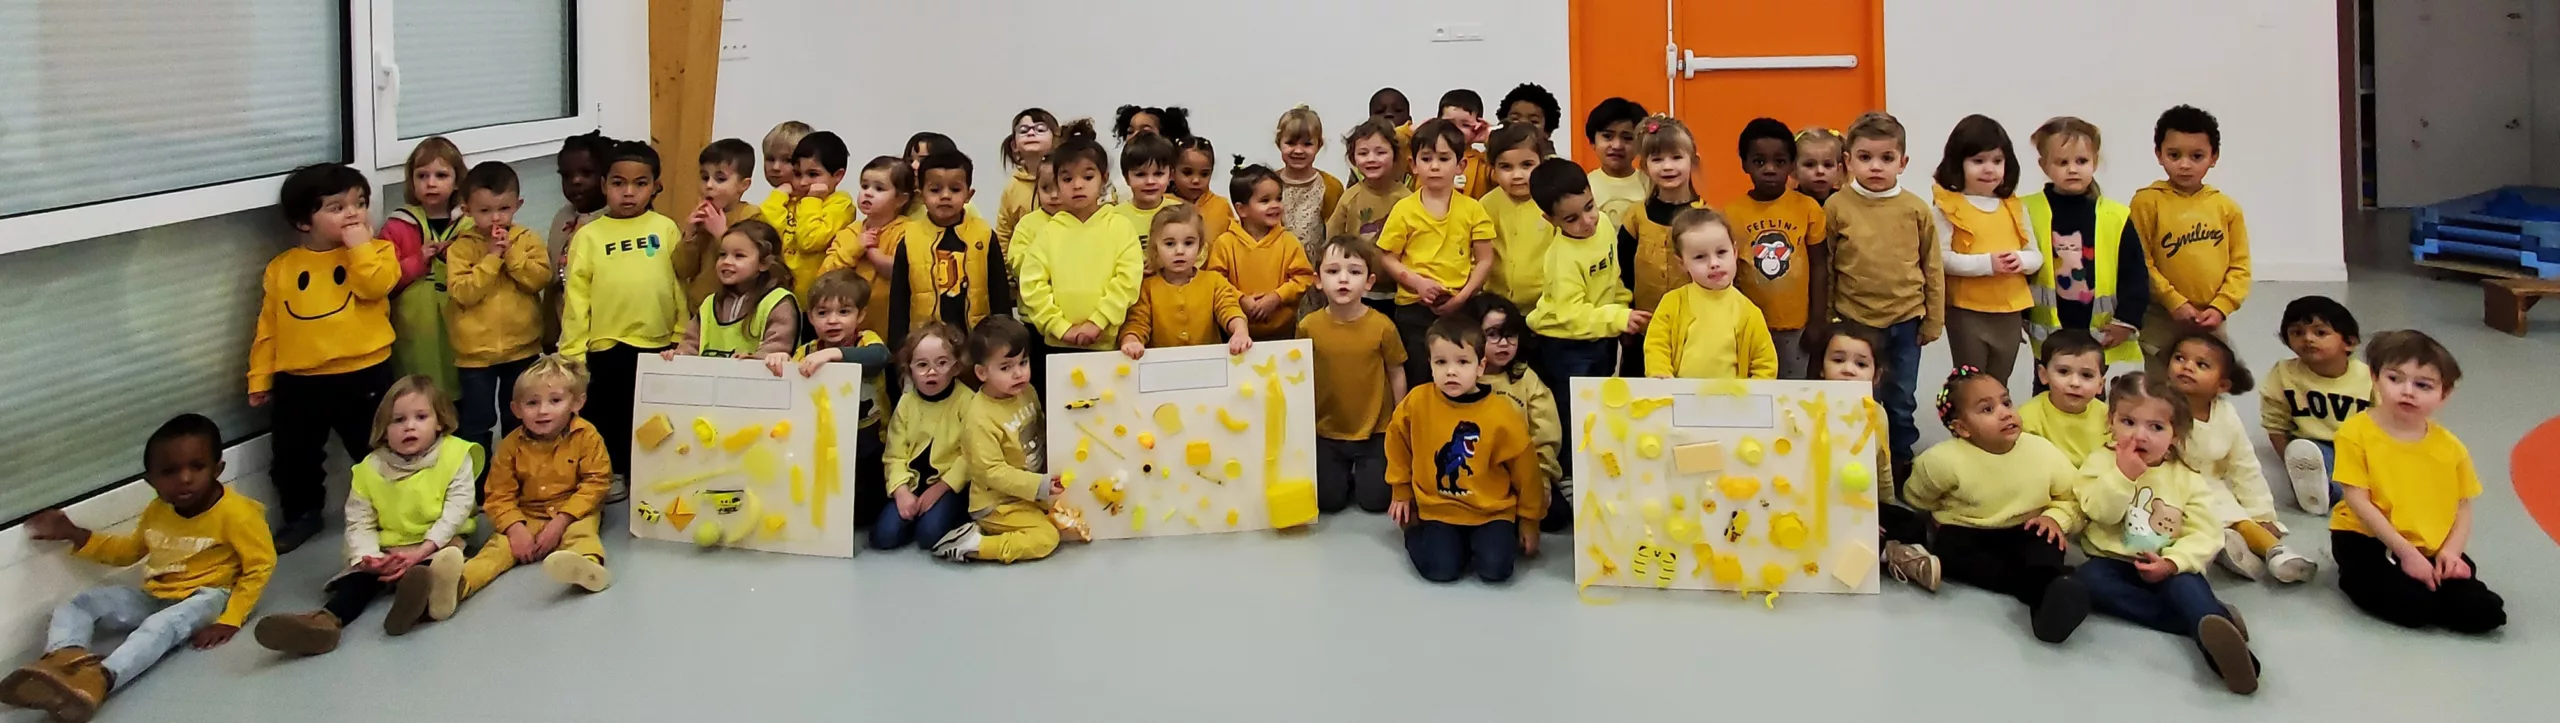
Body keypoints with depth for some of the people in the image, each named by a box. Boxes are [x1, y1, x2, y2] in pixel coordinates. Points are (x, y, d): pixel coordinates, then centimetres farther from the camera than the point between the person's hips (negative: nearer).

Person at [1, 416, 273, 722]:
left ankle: (99, 679, -61)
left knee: (160, 626, -38)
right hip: (154, 597, 8)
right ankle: (65, 657, -40)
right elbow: (130, 550, 23)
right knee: (79, 603, -8)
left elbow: (260, 565, -15)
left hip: (204, 598, -8)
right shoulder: (156, 511, 5)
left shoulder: (235, 513, -17)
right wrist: (74, 535, 10)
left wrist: (230, 620, -22)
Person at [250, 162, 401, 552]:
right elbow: (268, 326, 7)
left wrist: (359, 244, -16)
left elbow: (375, 286, -22)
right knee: (294, 453, 13)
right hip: (299, 380, 3)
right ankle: (301, 514, 33)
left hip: (363, 373, -3)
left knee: (375, 450, 8)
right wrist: (260, 377, 5)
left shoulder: (375, 252, -1)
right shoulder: (281, 267, 5)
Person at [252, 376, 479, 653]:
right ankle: (327, 619, -51)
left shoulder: (455, 456, -6)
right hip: (386, 551, 3)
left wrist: (421, 551, -24)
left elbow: (455, 511, -12)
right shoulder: (370, 469, 3)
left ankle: (419, 600, -69)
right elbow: (359, 523, 0)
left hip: (436, 546, -3)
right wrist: (367, 556, -22)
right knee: (361, 576, -24)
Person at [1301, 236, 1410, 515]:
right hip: (1326, 432, 1)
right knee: (1328, 501, 2)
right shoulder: (1308, 327, -12)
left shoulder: (1382, 326, -15)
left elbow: (1396, 375, -2)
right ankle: (1347, 476, 34)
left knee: (1375, 500, -1)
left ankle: (1364, 474, 32)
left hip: (1375, 432, -1)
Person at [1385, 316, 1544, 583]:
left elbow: (1524, 468, -1)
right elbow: (1397, 441, 9)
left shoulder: (1502, 415, -14)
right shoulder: (1416, 402, -11)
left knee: (1495, 568, -23)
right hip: (1438, 509, 1)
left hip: (1492, 511, 0)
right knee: (1440, 569, -21)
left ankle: (1485, 540, 12)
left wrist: (1529, 520, 6)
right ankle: (1415, 534, 12)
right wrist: (1402, 492, 15)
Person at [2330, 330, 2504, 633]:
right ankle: (2356, 579, 3)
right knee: (2413, 605, -28)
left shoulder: (2450, 447, 2)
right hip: (2368, 542, -4)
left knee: (2482, 612, -13)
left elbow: (2463, 507, 8)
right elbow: (2358, 502, -13)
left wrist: (2451, 551, -11)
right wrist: (2405, 551, -17)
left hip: (2432, 549, 5)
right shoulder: (2357, 432, -11)